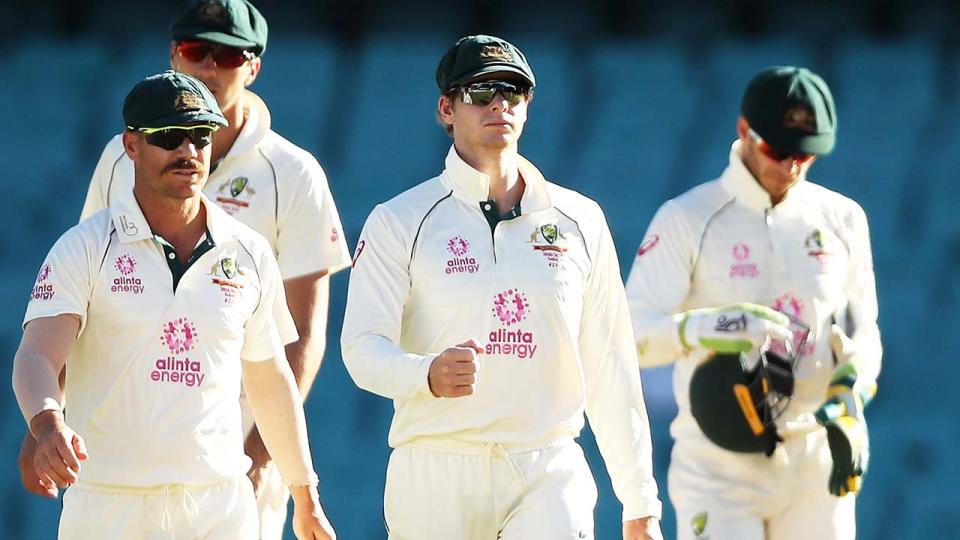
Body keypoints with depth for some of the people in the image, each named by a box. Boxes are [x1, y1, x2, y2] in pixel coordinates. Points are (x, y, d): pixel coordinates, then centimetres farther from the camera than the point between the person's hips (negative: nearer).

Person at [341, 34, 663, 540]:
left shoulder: (579, 221, 12)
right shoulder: (399, 223, 3)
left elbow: (609, 365, 12)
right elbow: (364, 347, -8)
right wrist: (430, 375, -31)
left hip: (548, 474, 1)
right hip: (436, 474, -1)